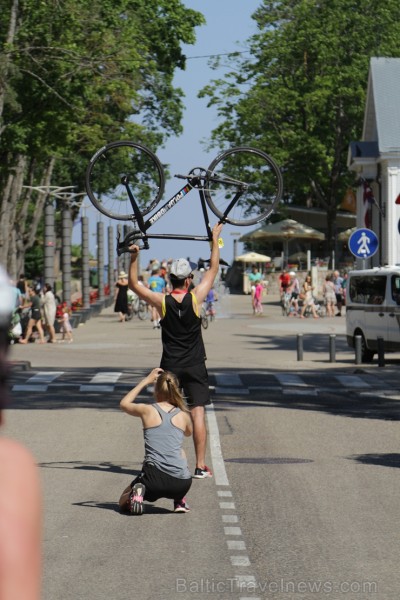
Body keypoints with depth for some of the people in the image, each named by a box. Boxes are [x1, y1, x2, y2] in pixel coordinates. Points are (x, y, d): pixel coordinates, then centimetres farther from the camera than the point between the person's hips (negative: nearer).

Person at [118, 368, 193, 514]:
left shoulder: (147, 410, 3)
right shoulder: (183, 415, 9)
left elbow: (124, 403, 28)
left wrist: (145, 381, 33)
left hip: (155, 477, -2)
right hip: (182, 484, 2)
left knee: (123, 502, 27)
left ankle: (137, 492, -9)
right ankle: (180, 501, 24)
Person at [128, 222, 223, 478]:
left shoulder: (162, 301, -7)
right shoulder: (196, 298, -8)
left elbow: (134, 284, 5)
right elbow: (214, 269, 4)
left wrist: (134, 258, 4)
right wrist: (215, 240, 11)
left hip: (170, 366, 1)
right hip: (195, 366, -1)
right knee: (198, 413, -1)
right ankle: (201, 466, -3)